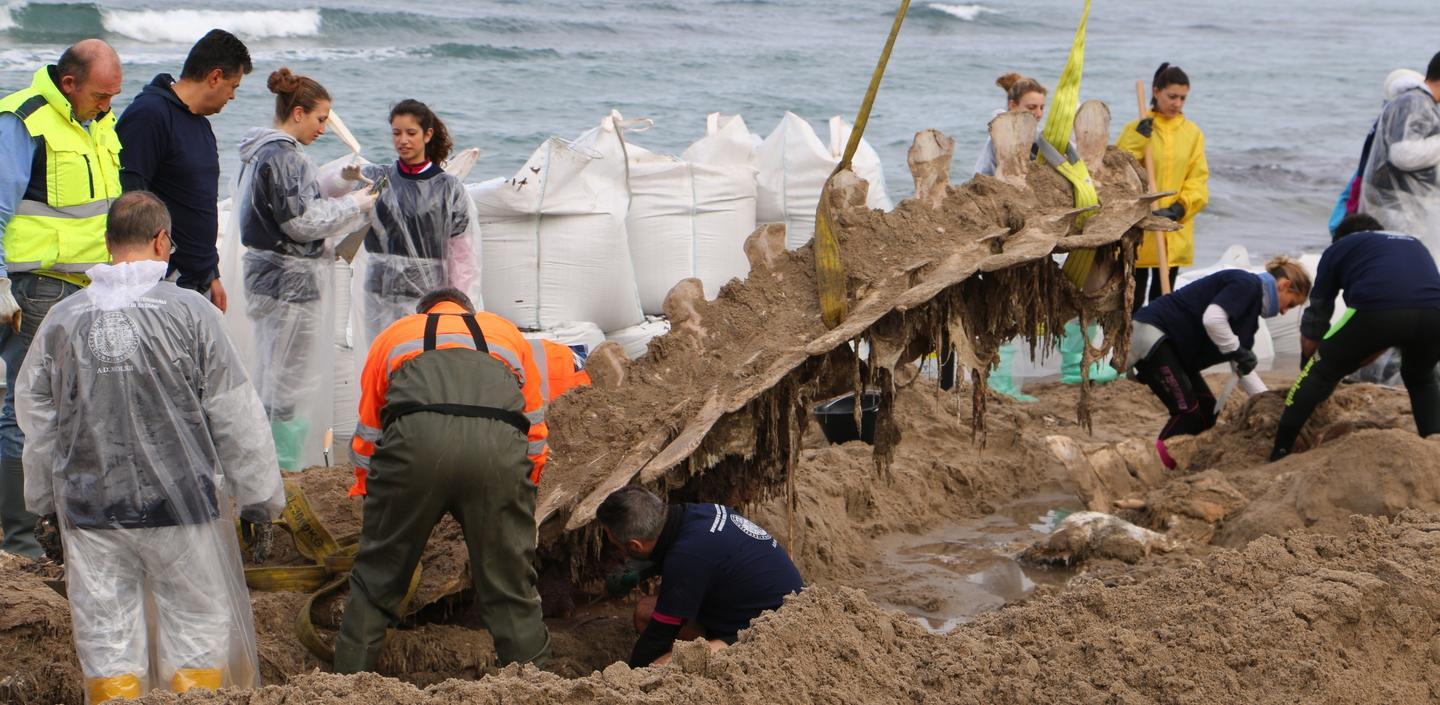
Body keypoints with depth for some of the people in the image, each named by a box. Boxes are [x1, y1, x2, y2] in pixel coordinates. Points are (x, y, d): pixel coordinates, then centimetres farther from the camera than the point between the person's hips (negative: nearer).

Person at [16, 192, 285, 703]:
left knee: (107, 637, 8)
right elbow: (236, 417, -5)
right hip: (181, 504, -2)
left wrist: (44, 500, 23)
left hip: (90, 508, 2)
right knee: (199, 624, 8)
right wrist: (259, 496, 5)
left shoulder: (60, 321, 0)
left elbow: (37, 422, 9)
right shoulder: (190, 312, -8)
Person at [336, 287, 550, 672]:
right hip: (499, 445, 1)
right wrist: (523, 489, 44)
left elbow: (366, 436, 36)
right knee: (511, 586, 11)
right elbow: (536, 434, 34)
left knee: (376, 581, 14)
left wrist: (367, 491, 49)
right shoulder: (508, 333, 37)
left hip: (415, 438, 0)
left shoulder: (394, 334, 36)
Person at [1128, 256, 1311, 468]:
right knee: (1187, 411, -15)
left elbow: (1242, 369, 21)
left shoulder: (1250, 315, 18)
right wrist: (1238, 351, -18)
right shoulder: (1247, 284, -12)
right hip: (1151, 333, -11)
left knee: (1207, 411, 9)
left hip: (1171, 344, 11)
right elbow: (1212, 319, -29)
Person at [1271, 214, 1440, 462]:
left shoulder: (1338, 248, 29)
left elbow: (1314, 322, 31)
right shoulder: (1414, 244, 41)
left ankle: (1279, 454, 14)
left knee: (1320, 373, 17)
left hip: (1375, 311, -3)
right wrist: (1351, 362, 53)